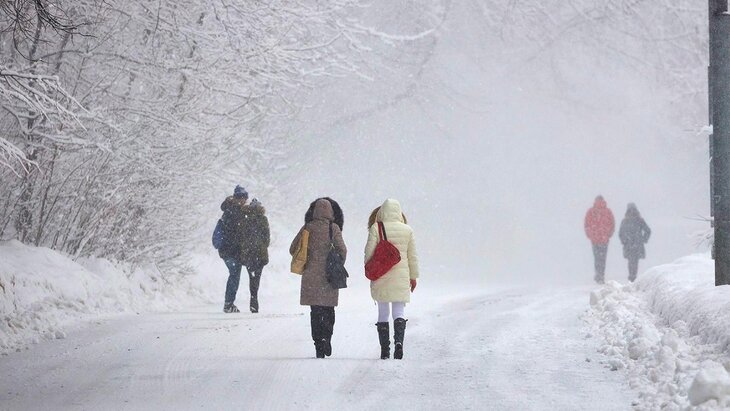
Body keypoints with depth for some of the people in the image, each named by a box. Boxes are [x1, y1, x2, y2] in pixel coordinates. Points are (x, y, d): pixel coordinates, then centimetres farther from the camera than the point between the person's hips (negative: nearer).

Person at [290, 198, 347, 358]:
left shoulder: (308, 228, 0)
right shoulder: (333, 228, -5)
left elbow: (293, 249, 4)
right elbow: (342, 250, -11)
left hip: (311, 275, 1)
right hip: (329, 276, -1)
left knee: (315, 311, 7)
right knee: (329, 310, 11)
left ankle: (318, 343, 2)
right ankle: (326, 337, -9)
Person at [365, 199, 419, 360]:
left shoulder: (376, 229, -6)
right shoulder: (407, 230, 1)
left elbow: (369, 252, -6)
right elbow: (412, 256, 6)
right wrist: (413, 277, 15)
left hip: (381, 277, -1)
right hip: (401, 276, 1)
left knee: (383, 312, 8)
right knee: (399, 310, 4)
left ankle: (384, 350, 7)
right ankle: (398, 341, -19)